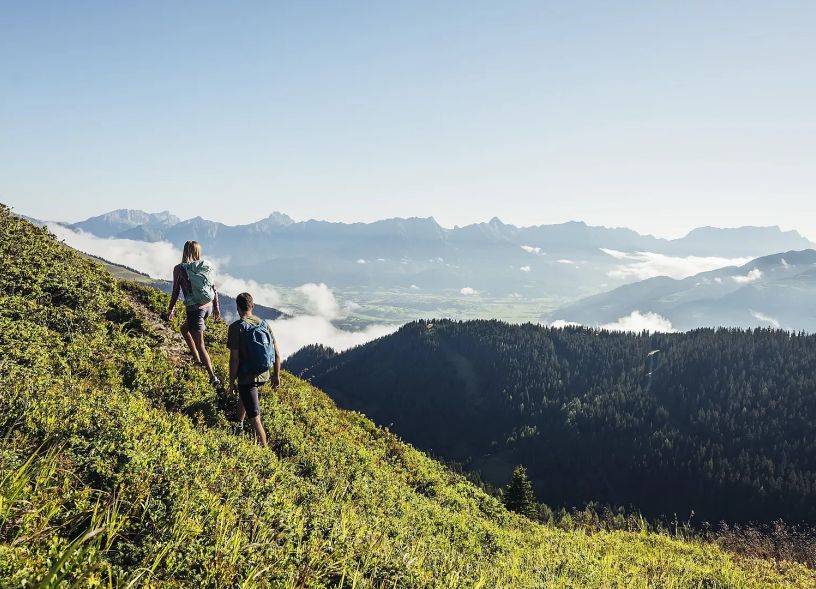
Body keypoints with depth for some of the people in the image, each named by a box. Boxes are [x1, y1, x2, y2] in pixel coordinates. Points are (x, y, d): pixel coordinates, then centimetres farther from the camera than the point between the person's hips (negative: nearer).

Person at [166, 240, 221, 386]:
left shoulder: (179, 269, -9)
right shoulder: (206, 266, 1)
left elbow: (175, 292, -5)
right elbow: (214, 288, 5)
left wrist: (171, 309, 10)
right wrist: (216, 307, 16)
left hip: (195, 309, -6)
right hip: (208, 307, 6)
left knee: (200, 345, 4)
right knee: (184, 328, 30)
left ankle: (213, 377, 4)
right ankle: (198, 359, 34)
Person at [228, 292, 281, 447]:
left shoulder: (236, 327, -14)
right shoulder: (265, 325, 0)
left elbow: (234, 358, -16)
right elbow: (277, 354, 2)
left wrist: (232, 380, -4)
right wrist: (276, 376, 13)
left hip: (246, 377, -7)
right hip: (264, 376, 7)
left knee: (255, 417, 0)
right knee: (243, 395, 35)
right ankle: (239, 425, 54)